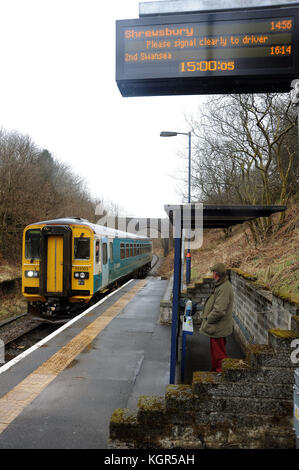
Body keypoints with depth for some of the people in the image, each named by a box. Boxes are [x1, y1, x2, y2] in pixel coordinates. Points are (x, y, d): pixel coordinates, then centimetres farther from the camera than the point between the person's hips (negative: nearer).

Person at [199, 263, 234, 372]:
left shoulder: (224, 288, -26)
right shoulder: (220, 285, 8)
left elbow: (219, 311, -29)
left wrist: (207, 319, -16)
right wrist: (206, 316, 13)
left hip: (218, 328, -10)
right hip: (217, 327, 10)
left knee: (219, 354, 3)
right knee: (215, 351, 23)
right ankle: (214, 370, 37)